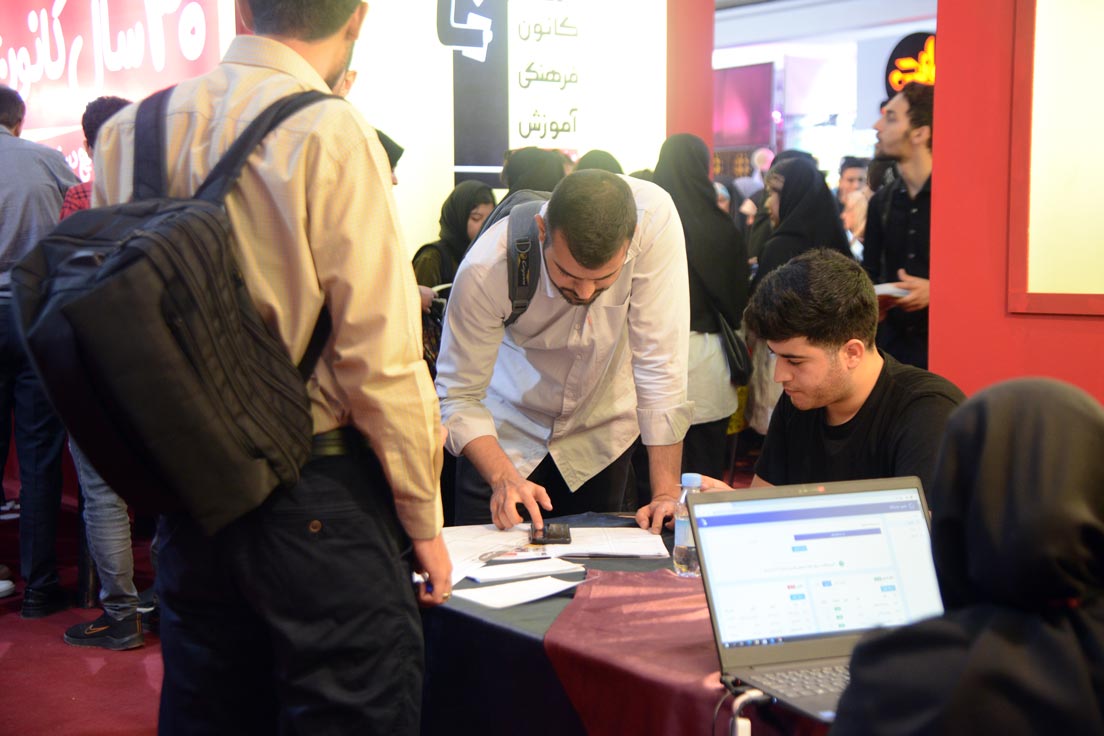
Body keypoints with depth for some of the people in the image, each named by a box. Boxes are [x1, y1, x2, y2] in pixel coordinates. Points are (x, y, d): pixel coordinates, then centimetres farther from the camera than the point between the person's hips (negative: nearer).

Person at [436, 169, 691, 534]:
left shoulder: (655, 217, -31)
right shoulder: (486, 269, -32)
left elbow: (661, 363, -29)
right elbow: (457, 396, -23)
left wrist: (666, 493, -29)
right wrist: (503, 477, -40)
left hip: (602, 429, 1)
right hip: (509, 430, -1)